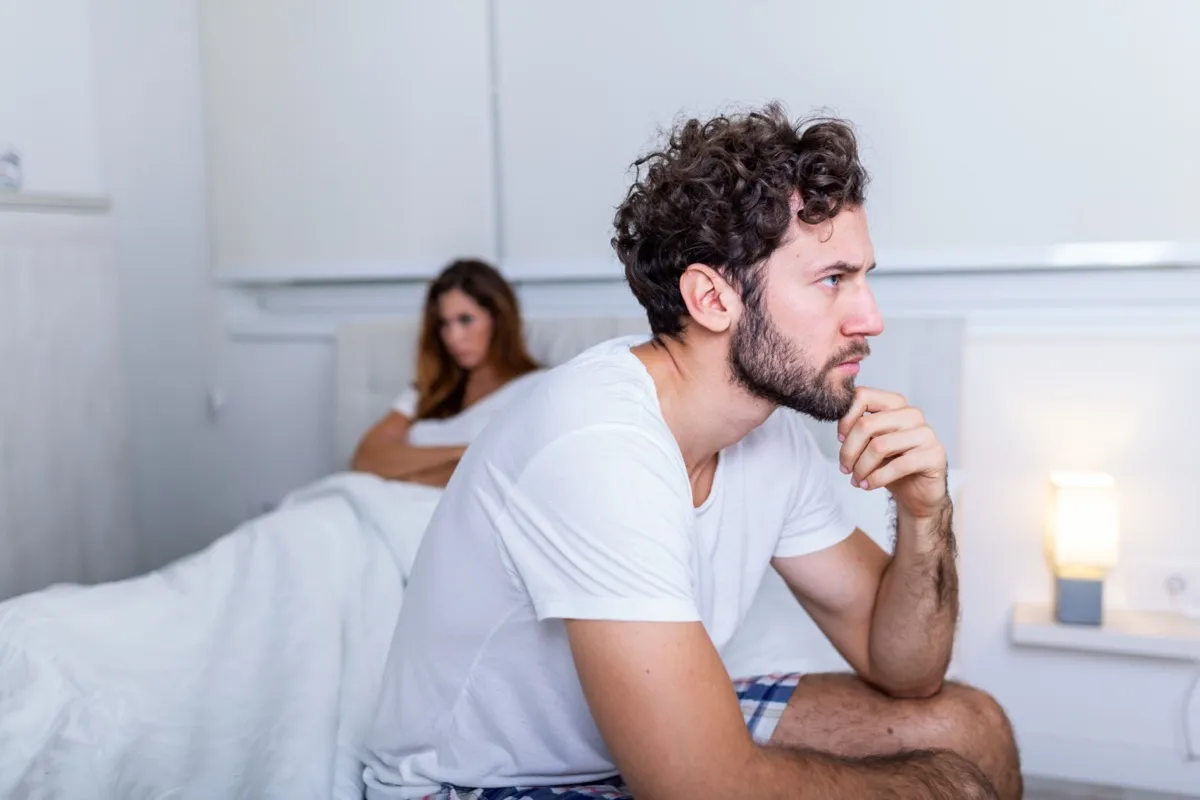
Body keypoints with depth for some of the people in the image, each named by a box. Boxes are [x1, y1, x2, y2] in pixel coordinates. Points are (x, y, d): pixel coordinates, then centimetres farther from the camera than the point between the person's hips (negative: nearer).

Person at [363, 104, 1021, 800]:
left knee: (973, 727, 2)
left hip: (661, 738, 8)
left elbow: (901, 671, 3)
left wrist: (925, 514, -17)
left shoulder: (773, 429, -4)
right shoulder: (598, 443, -31)